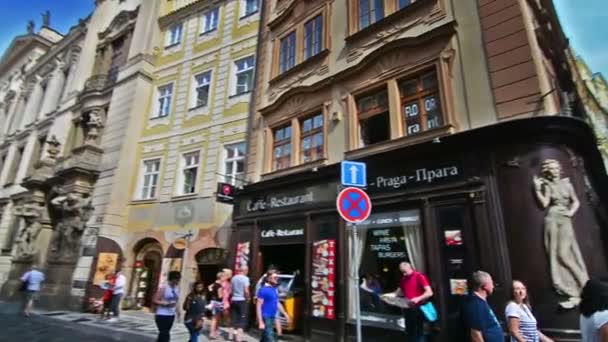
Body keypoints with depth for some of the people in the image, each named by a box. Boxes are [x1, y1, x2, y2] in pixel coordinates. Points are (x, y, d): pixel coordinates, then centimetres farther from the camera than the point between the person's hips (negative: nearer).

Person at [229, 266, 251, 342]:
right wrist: (248, 298, -5)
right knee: (242, 319, 2)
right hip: (242, 300, -6)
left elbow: (231, 290, 10)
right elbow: (246, 291, -19)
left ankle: (231, 335, 22)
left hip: (234, 300, 7)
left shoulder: (233, 278, 7)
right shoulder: (245, 278, -13)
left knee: (234, 318, 17)